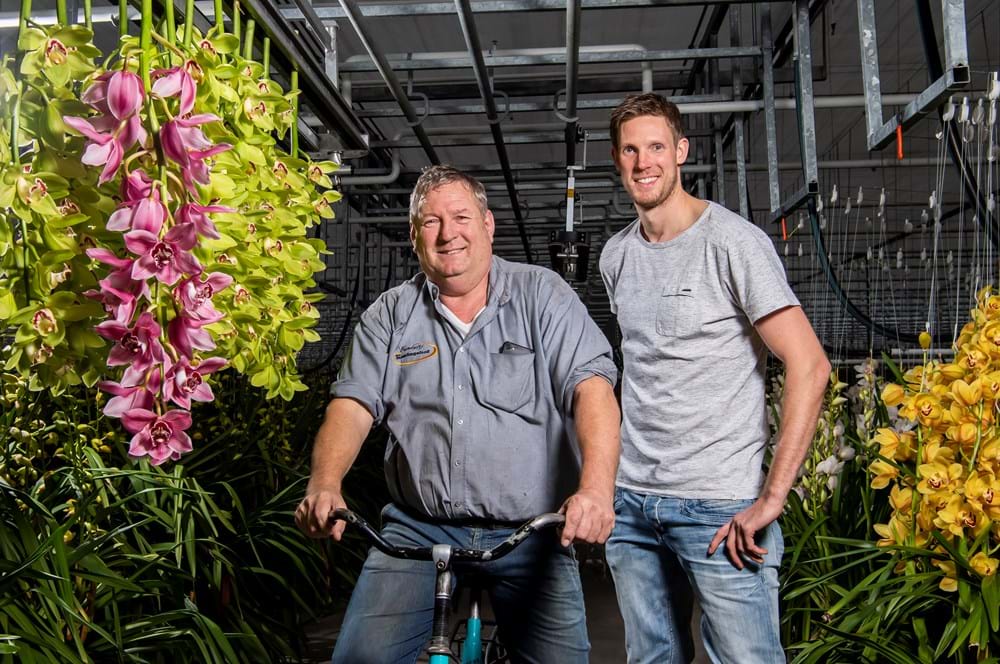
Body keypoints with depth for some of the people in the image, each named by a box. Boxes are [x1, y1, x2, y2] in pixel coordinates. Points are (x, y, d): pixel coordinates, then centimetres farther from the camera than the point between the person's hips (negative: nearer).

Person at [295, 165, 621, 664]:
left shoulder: (542, 295, 0)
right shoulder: (390, 315, 7)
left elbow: (591, 388, -11)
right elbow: (352, 406, -1)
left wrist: (596, 488, -27)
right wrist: (324, 485, -21)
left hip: (531, 534, 0)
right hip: (418, 530, 1)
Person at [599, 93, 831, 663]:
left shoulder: (733, 241, -9)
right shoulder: (616, 256, 9)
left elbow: (810, 366, -14)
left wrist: (772, 497, -18)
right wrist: (615, 474, 14)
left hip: (720, 506, -5)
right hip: (631, 499, 6)